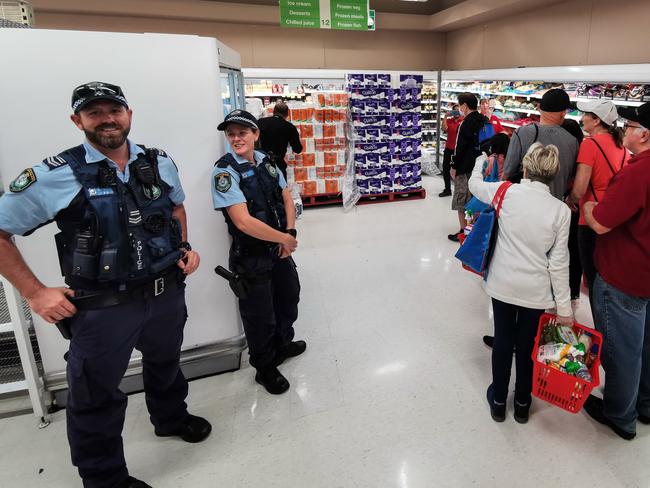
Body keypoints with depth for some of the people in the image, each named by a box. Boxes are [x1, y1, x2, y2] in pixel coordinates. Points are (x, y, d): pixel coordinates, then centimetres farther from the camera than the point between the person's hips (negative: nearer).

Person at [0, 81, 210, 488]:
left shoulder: (159, 163, 0)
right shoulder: (56, 176, -14)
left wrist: (185, 248, 5)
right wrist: (35, 293, -10)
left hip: (167, 294, 5)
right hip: (102, 307, -4)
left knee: (166, 364, 29)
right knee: (97, 398, 13)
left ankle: (171, 418, 59)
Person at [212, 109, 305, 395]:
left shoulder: (266, 161, 2)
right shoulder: (225, 171, -18)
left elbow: (286, 198, 8)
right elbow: (243, 222, -26)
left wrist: (290, 233, -8)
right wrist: (285, 239, -17)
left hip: (280, 249, 7)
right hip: (251, 257, -7)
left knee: (289, 297, 24)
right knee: (259, 315, 8)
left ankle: (284, 344, 51)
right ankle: (265, 369, 32)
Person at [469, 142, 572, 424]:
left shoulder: (506, 192, -12)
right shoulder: (561, 210, -11)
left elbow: (475, 185, 10)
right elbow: (559, 263, -9)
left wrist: (481, 163, 31)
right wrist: (564, 307, 0)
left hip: (502, 284, 0)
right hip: (536, 290, 0)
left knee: (502, 340, 16)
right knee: (527, 344, 17)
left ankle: (498, 401, 33)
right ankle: (522, 403, 36)